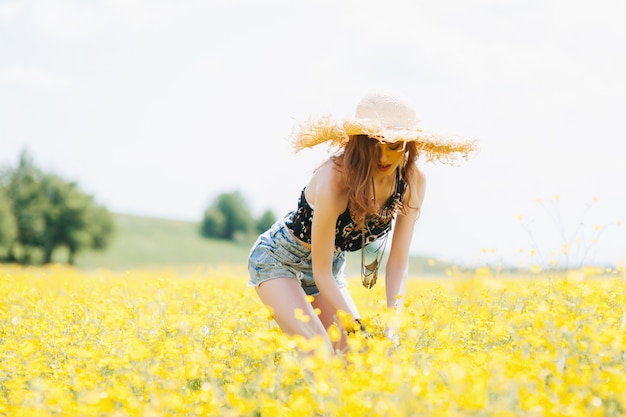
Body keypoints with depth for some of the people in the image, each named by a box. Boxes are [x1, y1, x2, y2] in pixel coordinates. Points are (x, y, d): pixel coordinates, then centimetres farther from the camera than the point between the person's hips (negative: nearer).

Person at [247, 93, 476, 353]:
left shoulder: (413, 182, -18)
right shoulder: (335, 179, -34)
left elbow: (398, 262, -13)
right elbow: (321, 272, -28)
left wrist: (392, 326, -24)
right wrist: (356, 329, -31)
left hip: (332, 264, 6)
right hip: (279, 260, -6)